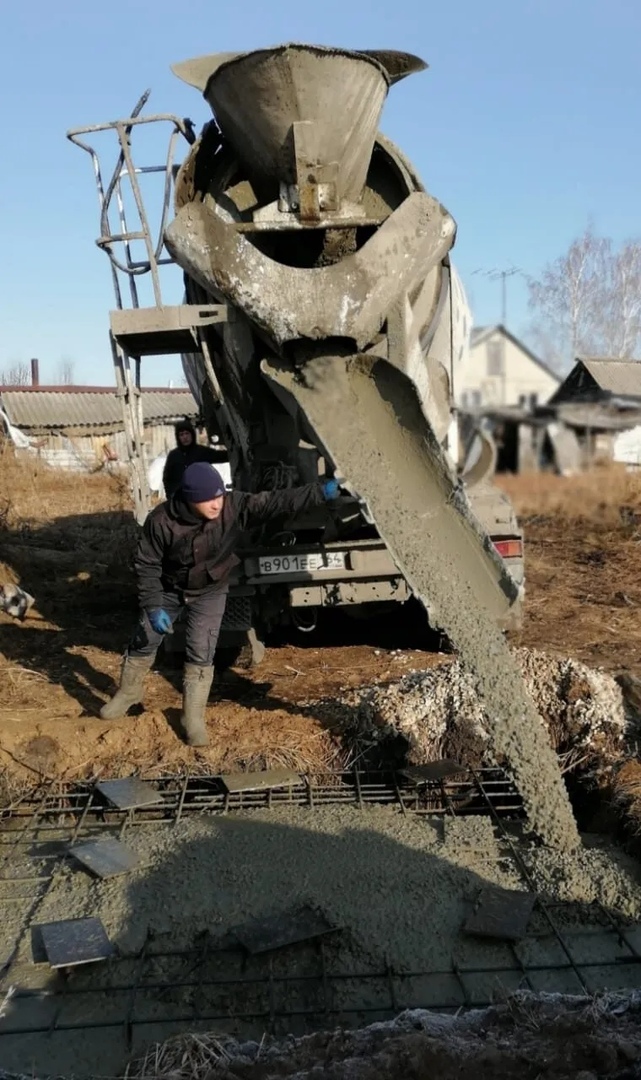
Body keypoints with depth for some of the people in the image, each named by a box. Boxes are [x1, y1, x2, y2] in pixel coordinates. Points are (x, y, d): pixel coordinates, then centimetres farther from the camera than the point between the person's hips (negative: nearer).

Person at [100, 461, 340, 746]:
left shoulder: (234, 506, -30)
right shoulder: (161, 521, -30)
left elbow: (277, 501, -35)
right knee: (144, 642, 14)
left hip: (210, 592, 0)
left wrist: (321, 492, -46)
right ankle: (128, 693, 40)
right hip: (169, 589, 1)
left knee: (201, 655, -3)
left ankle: (194, 718, 13)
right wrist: (153, 607, -24)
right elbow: (146, 565, -19)